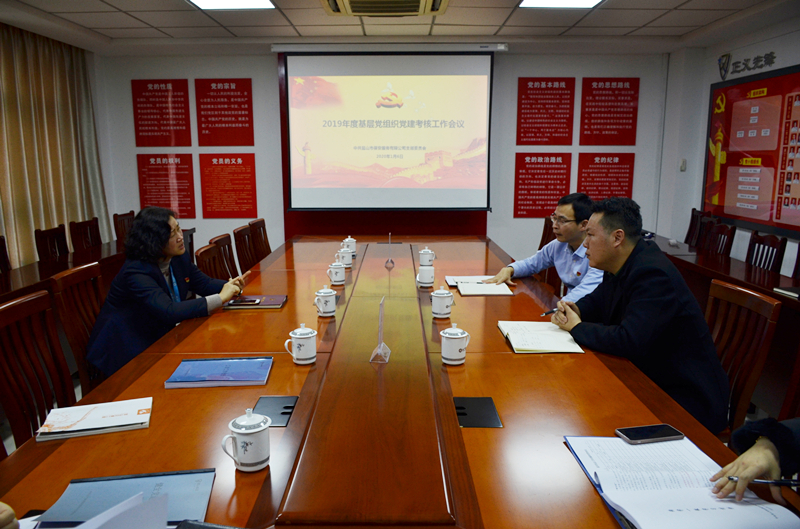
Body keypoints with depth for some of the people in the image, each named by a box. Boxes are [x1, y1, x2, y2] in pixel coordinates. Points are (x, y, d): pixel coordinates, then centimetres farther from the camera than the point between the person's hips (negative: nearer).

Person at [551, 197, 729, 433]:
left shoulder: (652, 274, -26)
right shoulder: (621, 266, 3)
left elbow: (629, 341, -33)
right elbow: (596, 301, 19)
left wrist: (577, 328, -19)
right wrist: (575, 310, -4)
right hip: (651, 381, 9)